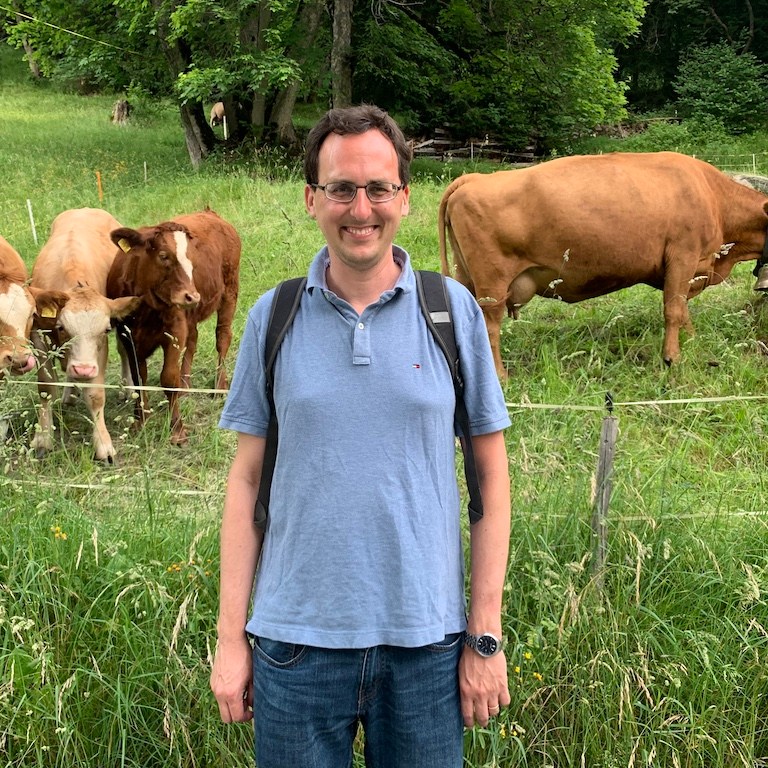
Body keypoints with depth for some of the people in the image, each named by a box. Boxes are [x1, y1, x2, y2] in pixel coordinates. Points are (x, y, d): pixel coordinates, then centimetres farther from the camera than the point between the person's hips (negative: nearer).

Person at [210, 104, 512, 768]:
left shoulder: (454, 310, -1)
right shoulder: (273, 318, 2)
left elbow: (491, 475, 2)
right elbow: (247, 478, 5)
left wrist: (486, 634, -1)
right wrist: (231, 636, 2)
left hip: (427, 639, 0)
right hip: (296, 639, 1)